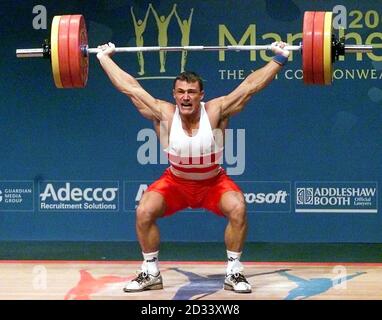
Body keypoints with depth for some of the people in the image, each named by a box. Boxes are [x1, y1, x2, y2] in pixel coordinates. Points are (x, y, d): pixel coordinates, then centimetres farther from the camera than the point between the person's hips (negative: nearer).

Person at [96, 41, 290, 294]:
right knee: (144, 212, -23)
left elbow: (250, 86, -25)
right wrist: (104, 58, -12)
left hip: (214, 182, -1)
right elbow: (130, 87, -16)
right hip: (175, 182, 1)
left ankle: (234, 271, -11)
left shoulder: (216, 112, -25)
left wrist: (280, 58, -26)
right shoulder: (164, 114, -23)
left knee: (238, 209, -29)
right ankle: (150, 273, -4)